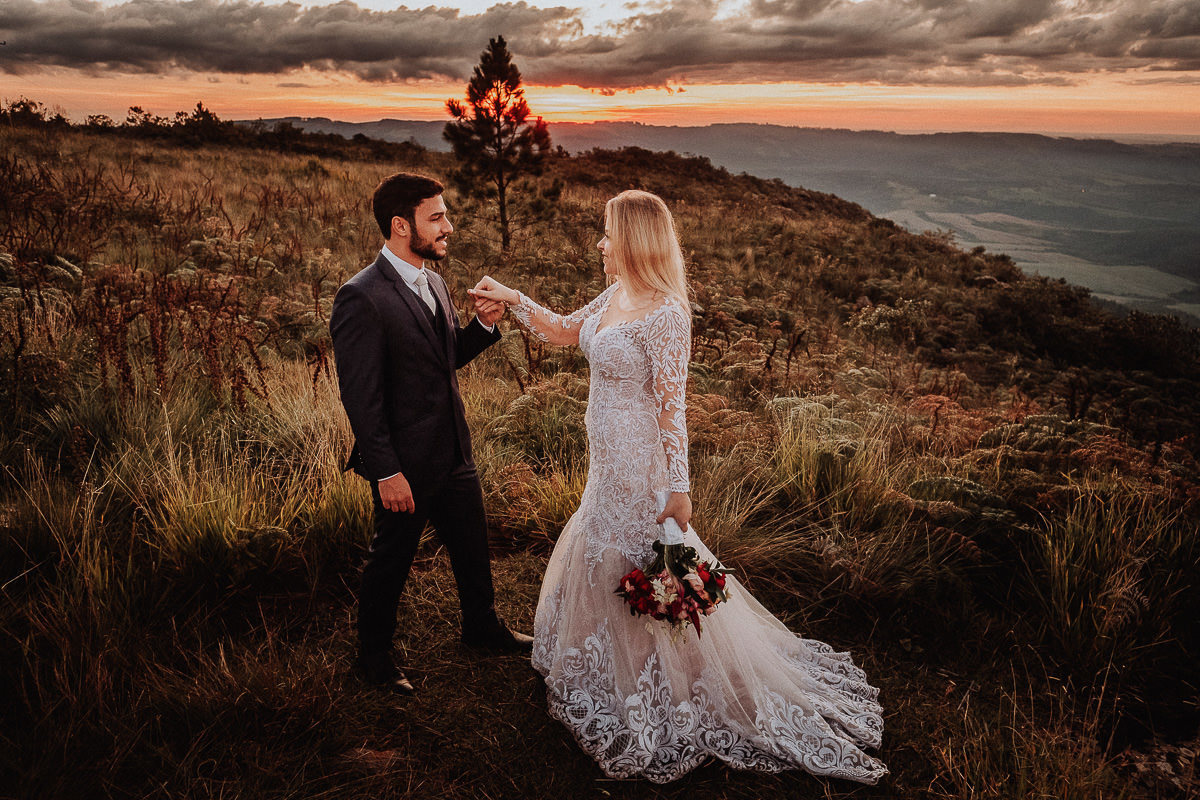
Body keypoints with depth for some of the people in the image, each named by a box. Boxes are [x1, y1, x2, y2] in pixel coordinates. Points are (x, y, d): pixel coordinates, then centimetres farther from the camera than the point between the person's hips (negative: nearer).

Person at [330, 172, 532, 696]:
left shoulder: (432, 282, 5)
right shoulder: (361, 298, -21)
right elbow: (359, 396, -21)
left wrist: (483, 324, -3)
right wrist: (386, 472, -21)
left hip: (454, 453, 8)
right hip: (406, 465, -8)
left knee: (473, 549, 22)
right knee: (390, 561, 13)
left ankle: (483, 628, 46)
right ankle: (374, 657, 36)